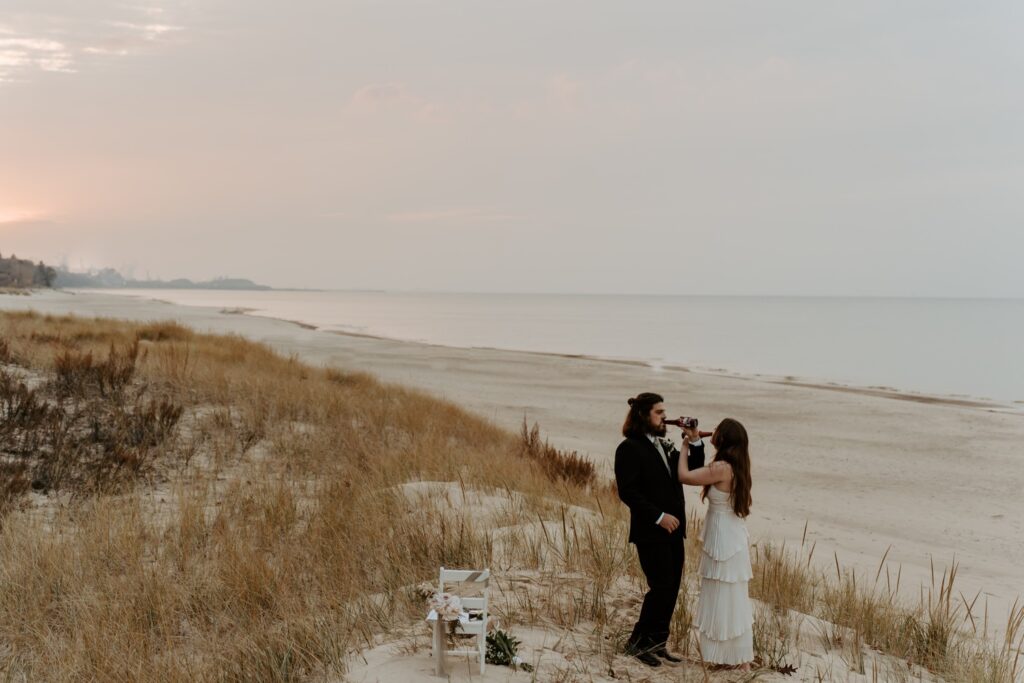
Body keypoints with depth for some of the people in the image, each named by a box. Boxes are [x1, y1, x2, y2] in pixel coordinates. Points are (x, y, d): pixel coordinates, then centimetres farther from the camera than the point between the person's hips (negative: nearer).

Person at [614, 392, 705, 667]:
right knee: (661, 588, -8)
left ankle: (656, 643, 18)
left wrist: (695, 442, 1)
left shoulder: (665, 446, 14)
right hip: (650, 532, -8)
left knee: (671, 589, 9)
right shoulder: (629, 448, -11)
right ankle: (638, 642, 6)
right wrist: (659, 517, -19)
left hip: (673, 530, 8)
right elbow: (627, 491, -17)